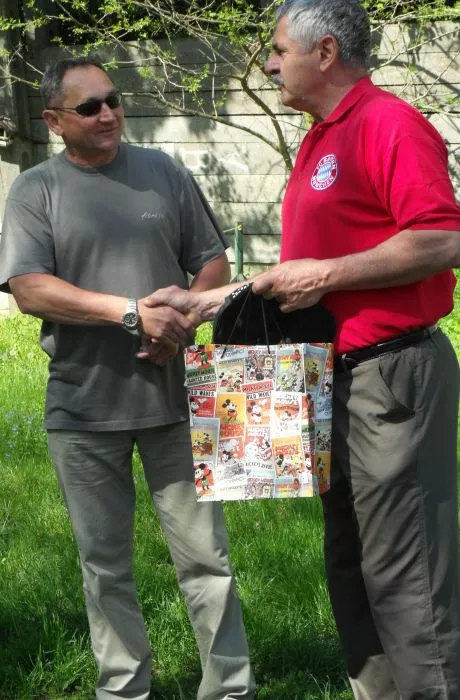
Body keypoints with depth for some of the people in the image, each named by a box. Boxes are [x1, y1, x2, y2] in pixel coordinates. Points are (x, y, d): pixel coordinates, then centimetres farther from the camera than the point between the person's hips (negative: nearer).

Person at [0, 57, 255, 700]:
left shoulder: (162, 172, 7)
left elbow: (213, 262, 11)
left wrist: (183, 322, -9)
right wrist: (132, 313, -18)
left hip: (172, 396, 1)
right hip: (82, 407, -1)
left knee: (204, 551, 3)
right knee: (105, 562, 10)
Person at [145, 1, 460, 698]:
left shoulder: (390, 125, -13)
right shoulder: (318, 144, 16)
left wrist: (326, 275, -19)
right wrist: (202, 302, 18)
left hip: (394, 375, -10)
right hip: (341, 378, 10)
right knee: (351, 564, 16)